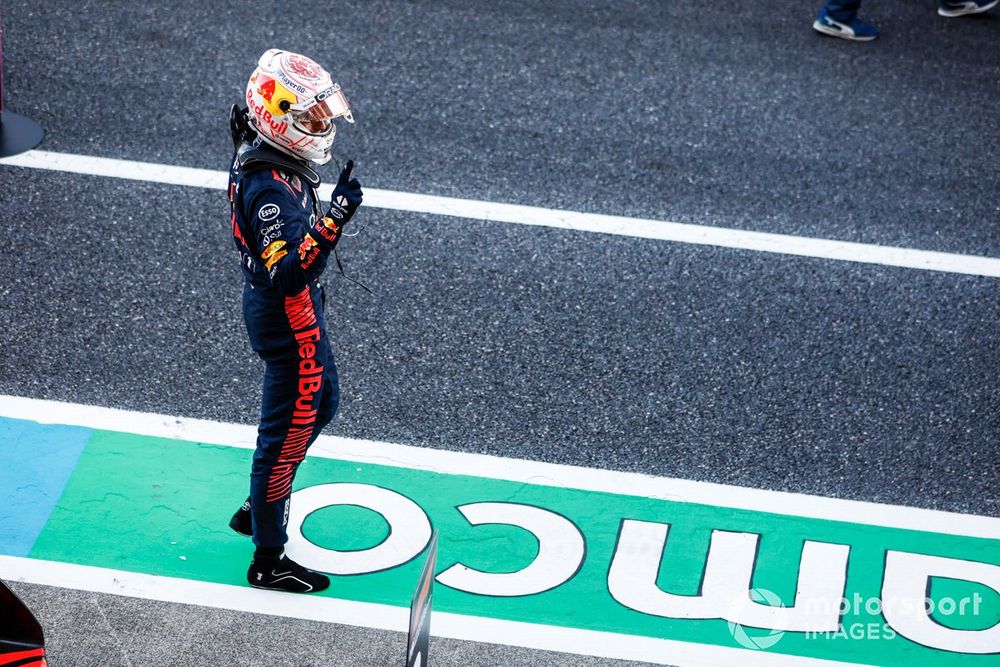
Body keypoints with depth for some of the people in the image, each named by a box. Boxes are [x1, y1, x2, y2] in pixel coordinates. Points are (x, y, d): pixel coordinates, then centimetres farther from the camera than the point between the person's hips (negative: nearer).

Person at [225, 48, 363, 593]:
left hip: (295, 311, 10)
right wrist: (334, 218, -46)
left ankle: (258, 508, 43)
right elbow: (290, 275, -39)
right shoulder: (271, 190, -33)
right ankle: (268, 561, 18)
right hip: (288, 321, -10)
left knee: (319, 403, 27)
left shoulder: (260, 156, -2)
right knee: (286, 431, 4)